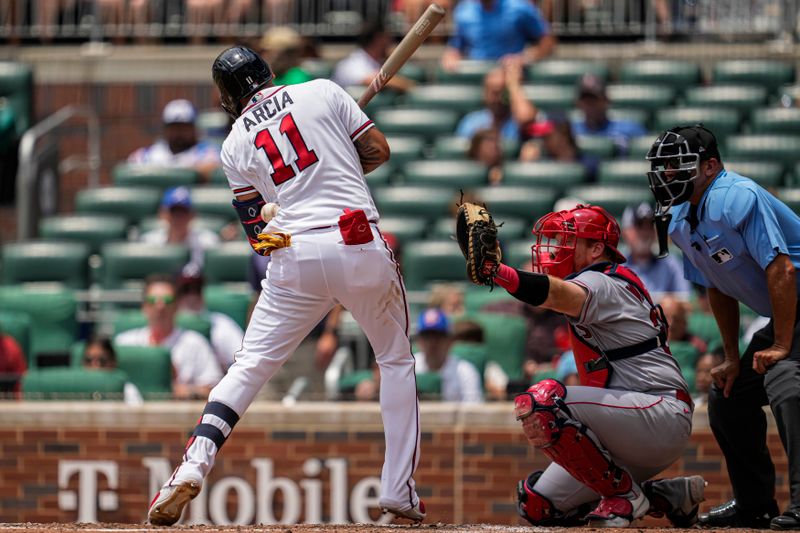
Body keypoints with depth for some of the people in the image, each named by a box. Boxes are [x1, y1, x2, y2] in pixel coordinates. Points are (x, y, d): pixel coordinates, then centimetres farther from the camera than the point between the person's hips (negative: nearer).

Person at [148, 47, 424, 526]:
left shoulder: (236, 145, 11)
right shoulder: (323, 92, 8)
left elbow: (257, 232, 11)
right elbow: (378, 150, 8)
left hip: (295, 255, 0)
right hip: (360, 246, 0)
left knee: (250, 366, 7)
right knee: (397, 360, 17)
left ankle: (194, 466, -11)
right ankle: (400, 491, 13)